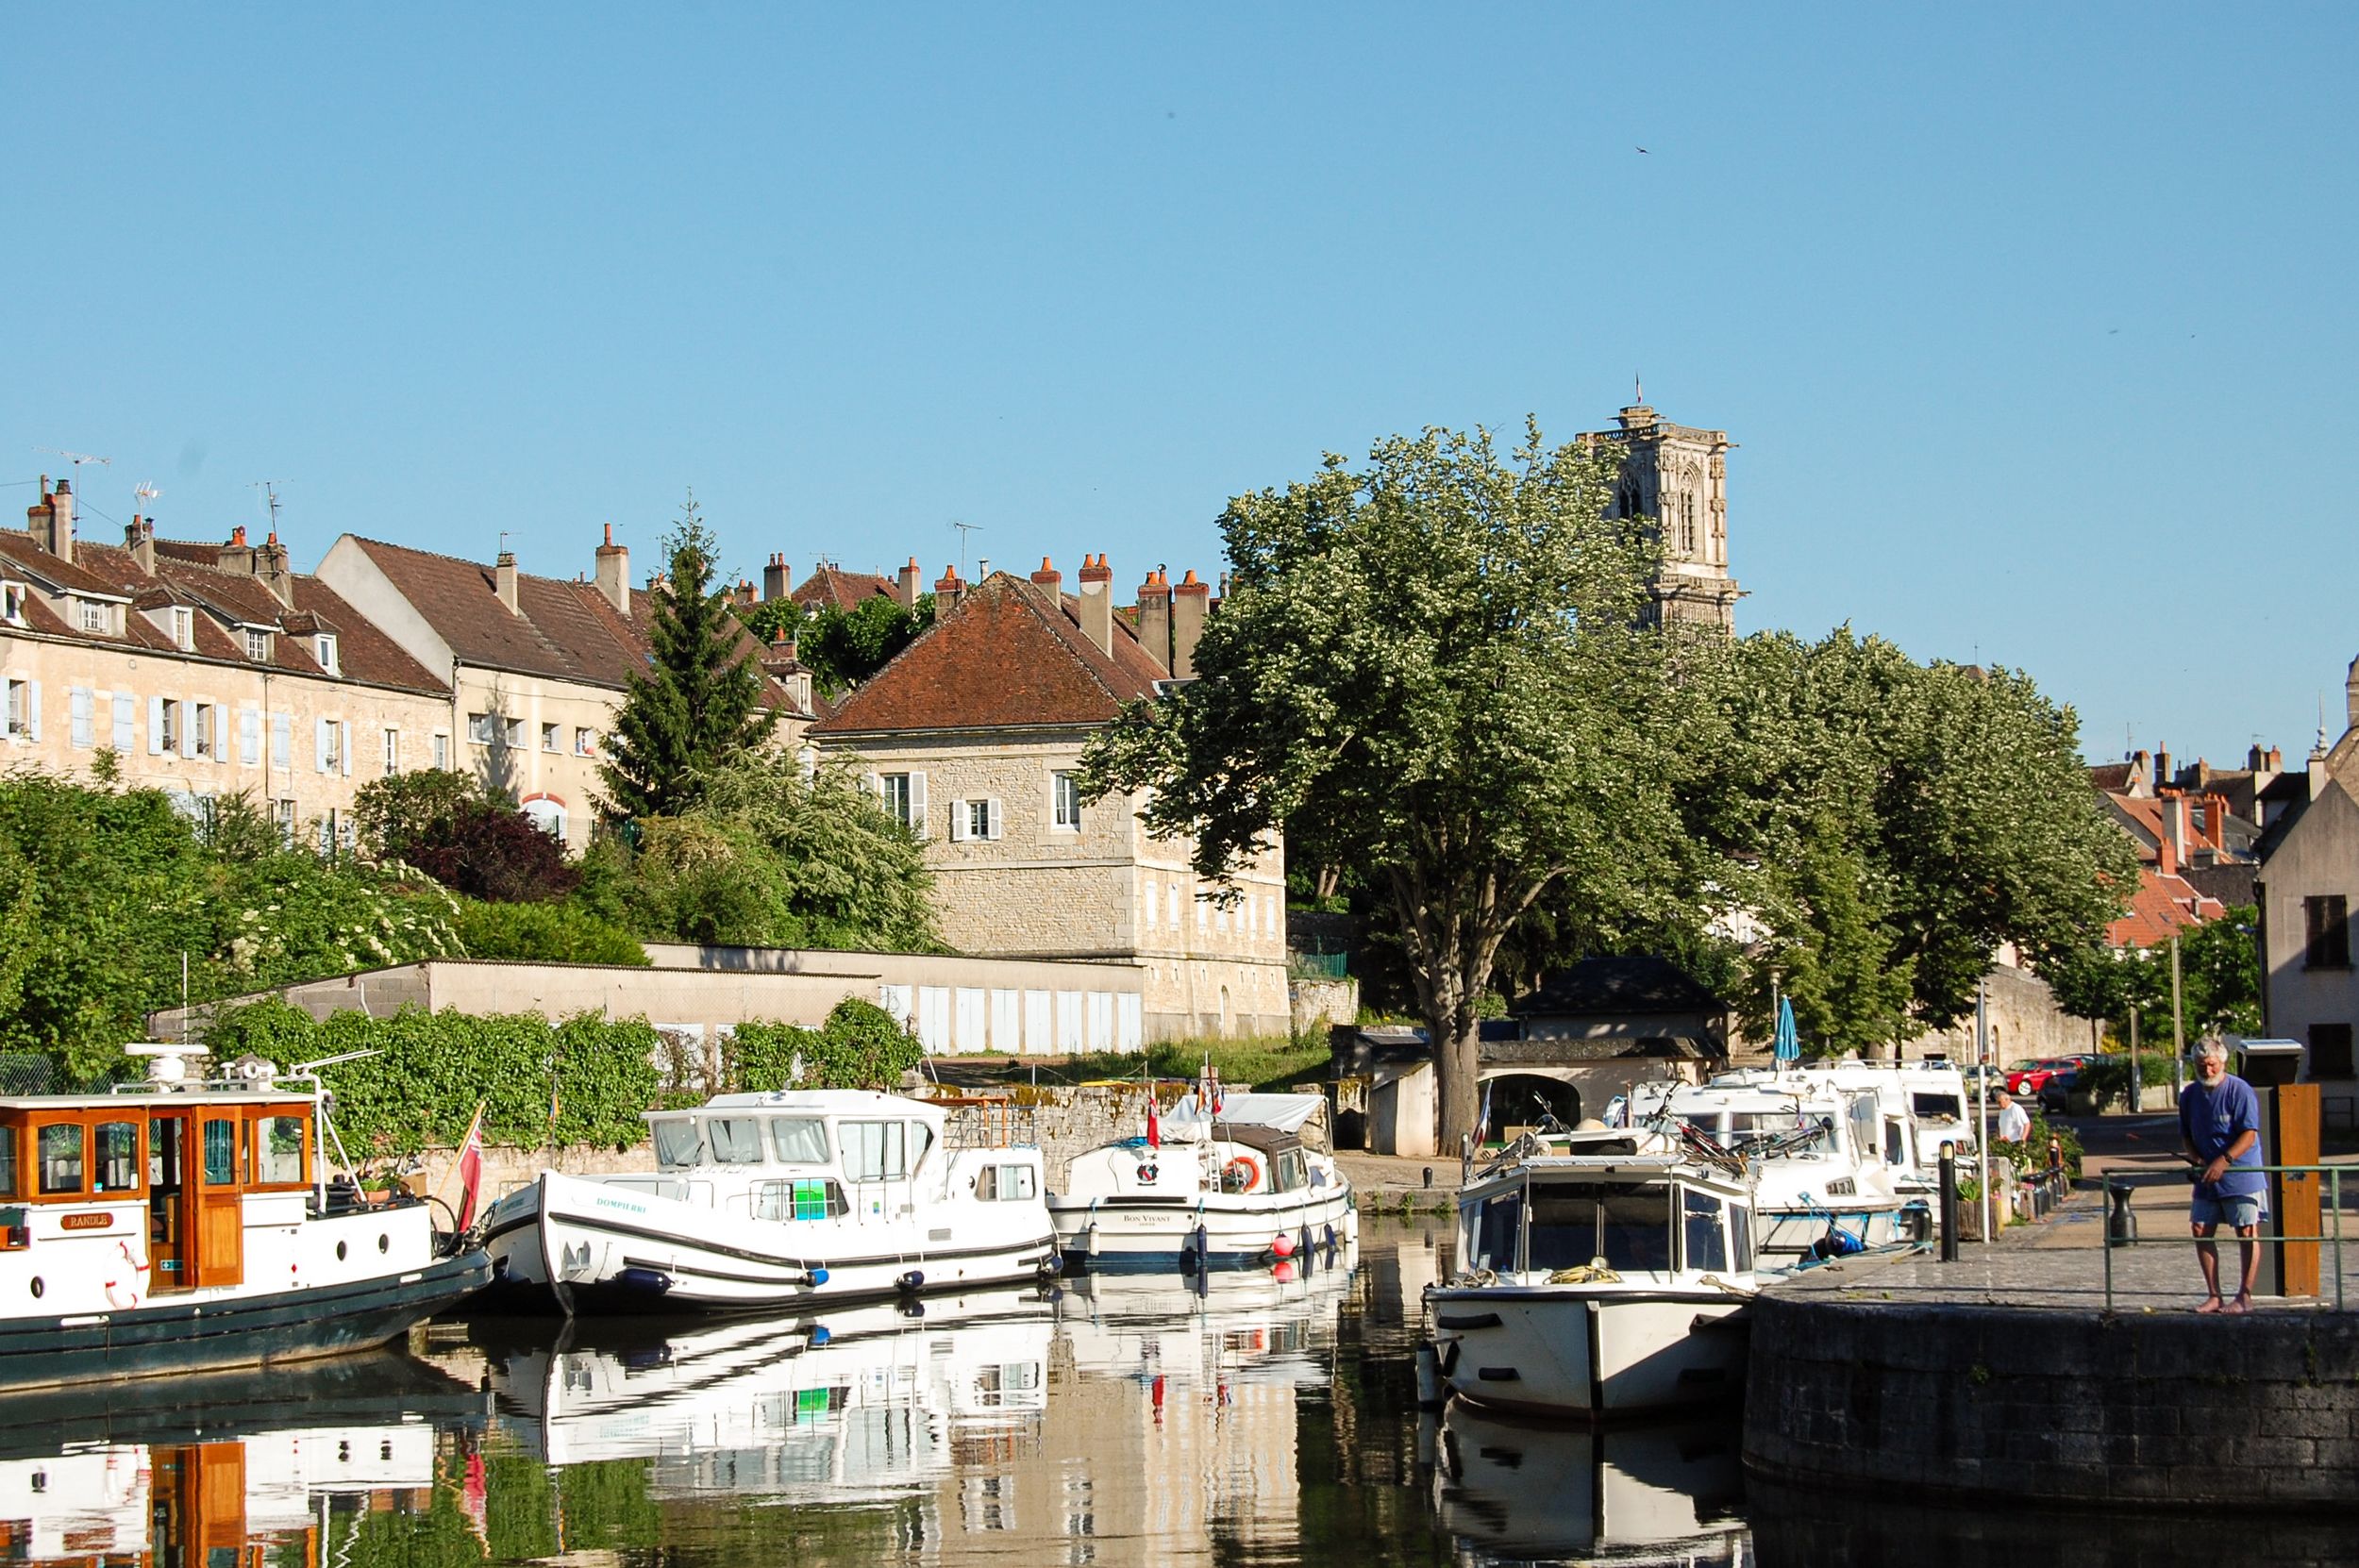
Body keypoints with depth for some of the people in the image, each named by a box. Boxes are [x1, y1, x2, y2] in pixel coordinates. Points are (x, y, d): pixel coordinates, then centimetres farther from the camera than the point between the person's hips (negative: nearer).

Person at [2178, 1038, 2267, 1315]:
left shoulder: (2240, 1091, -12)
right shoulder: (2190, 1095, 7)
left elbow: (2249, 1135, -16)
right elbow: (2187, 1135, 16)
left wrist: (2223, 1161, -25)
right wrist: (2196, 1159, -3)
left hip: (2241, 1175, -6)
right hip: (2207, 1178, 6)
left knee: (2247, 1234, -3)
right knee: (2201, 1232, 3)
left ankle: (2245, 1297, 2)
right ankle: (2213, 1295, 10)